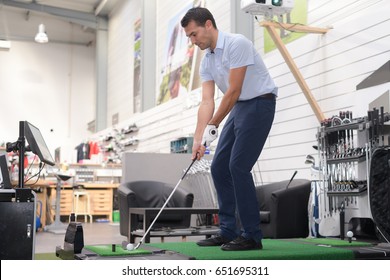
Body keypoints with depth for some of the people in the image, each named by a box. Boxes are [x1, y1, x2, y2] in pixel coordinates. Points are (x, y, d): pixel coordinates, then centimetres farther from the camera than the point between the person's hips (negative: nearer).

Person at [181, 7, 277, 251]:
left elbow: (233, 91, -19)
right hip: (239, 108, 9)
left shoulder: (237, 43, -18)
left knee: (238, 167, -15)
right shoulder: (206, 61, 9)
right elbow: (207, 101, 3)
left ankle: (252, 235, -6)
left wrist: (212, 126, -13)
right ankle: (229, 231, 11)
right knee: (219, 168, 4)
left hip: (259, 104, -9)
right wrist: (198, 138, -8)